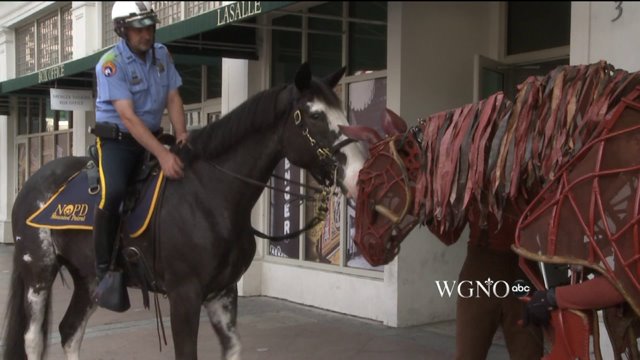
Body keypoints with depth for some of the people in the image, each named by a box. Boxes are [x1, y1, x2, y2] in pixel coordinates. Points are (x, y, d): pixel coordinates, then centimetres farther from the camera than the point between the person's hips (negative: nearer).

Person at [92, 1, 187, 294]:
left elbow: (173, 99, 3)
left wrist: (181, 134, -16)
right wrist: (162, 154, -34)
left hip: (151, 138, 7)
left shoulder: (161, 54, 3)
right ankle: (104, 269, -16)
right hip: (117, 140, -6)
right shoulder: (111, 64, -17)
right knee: (113, 192, -30)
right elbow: (128, 116, -25)